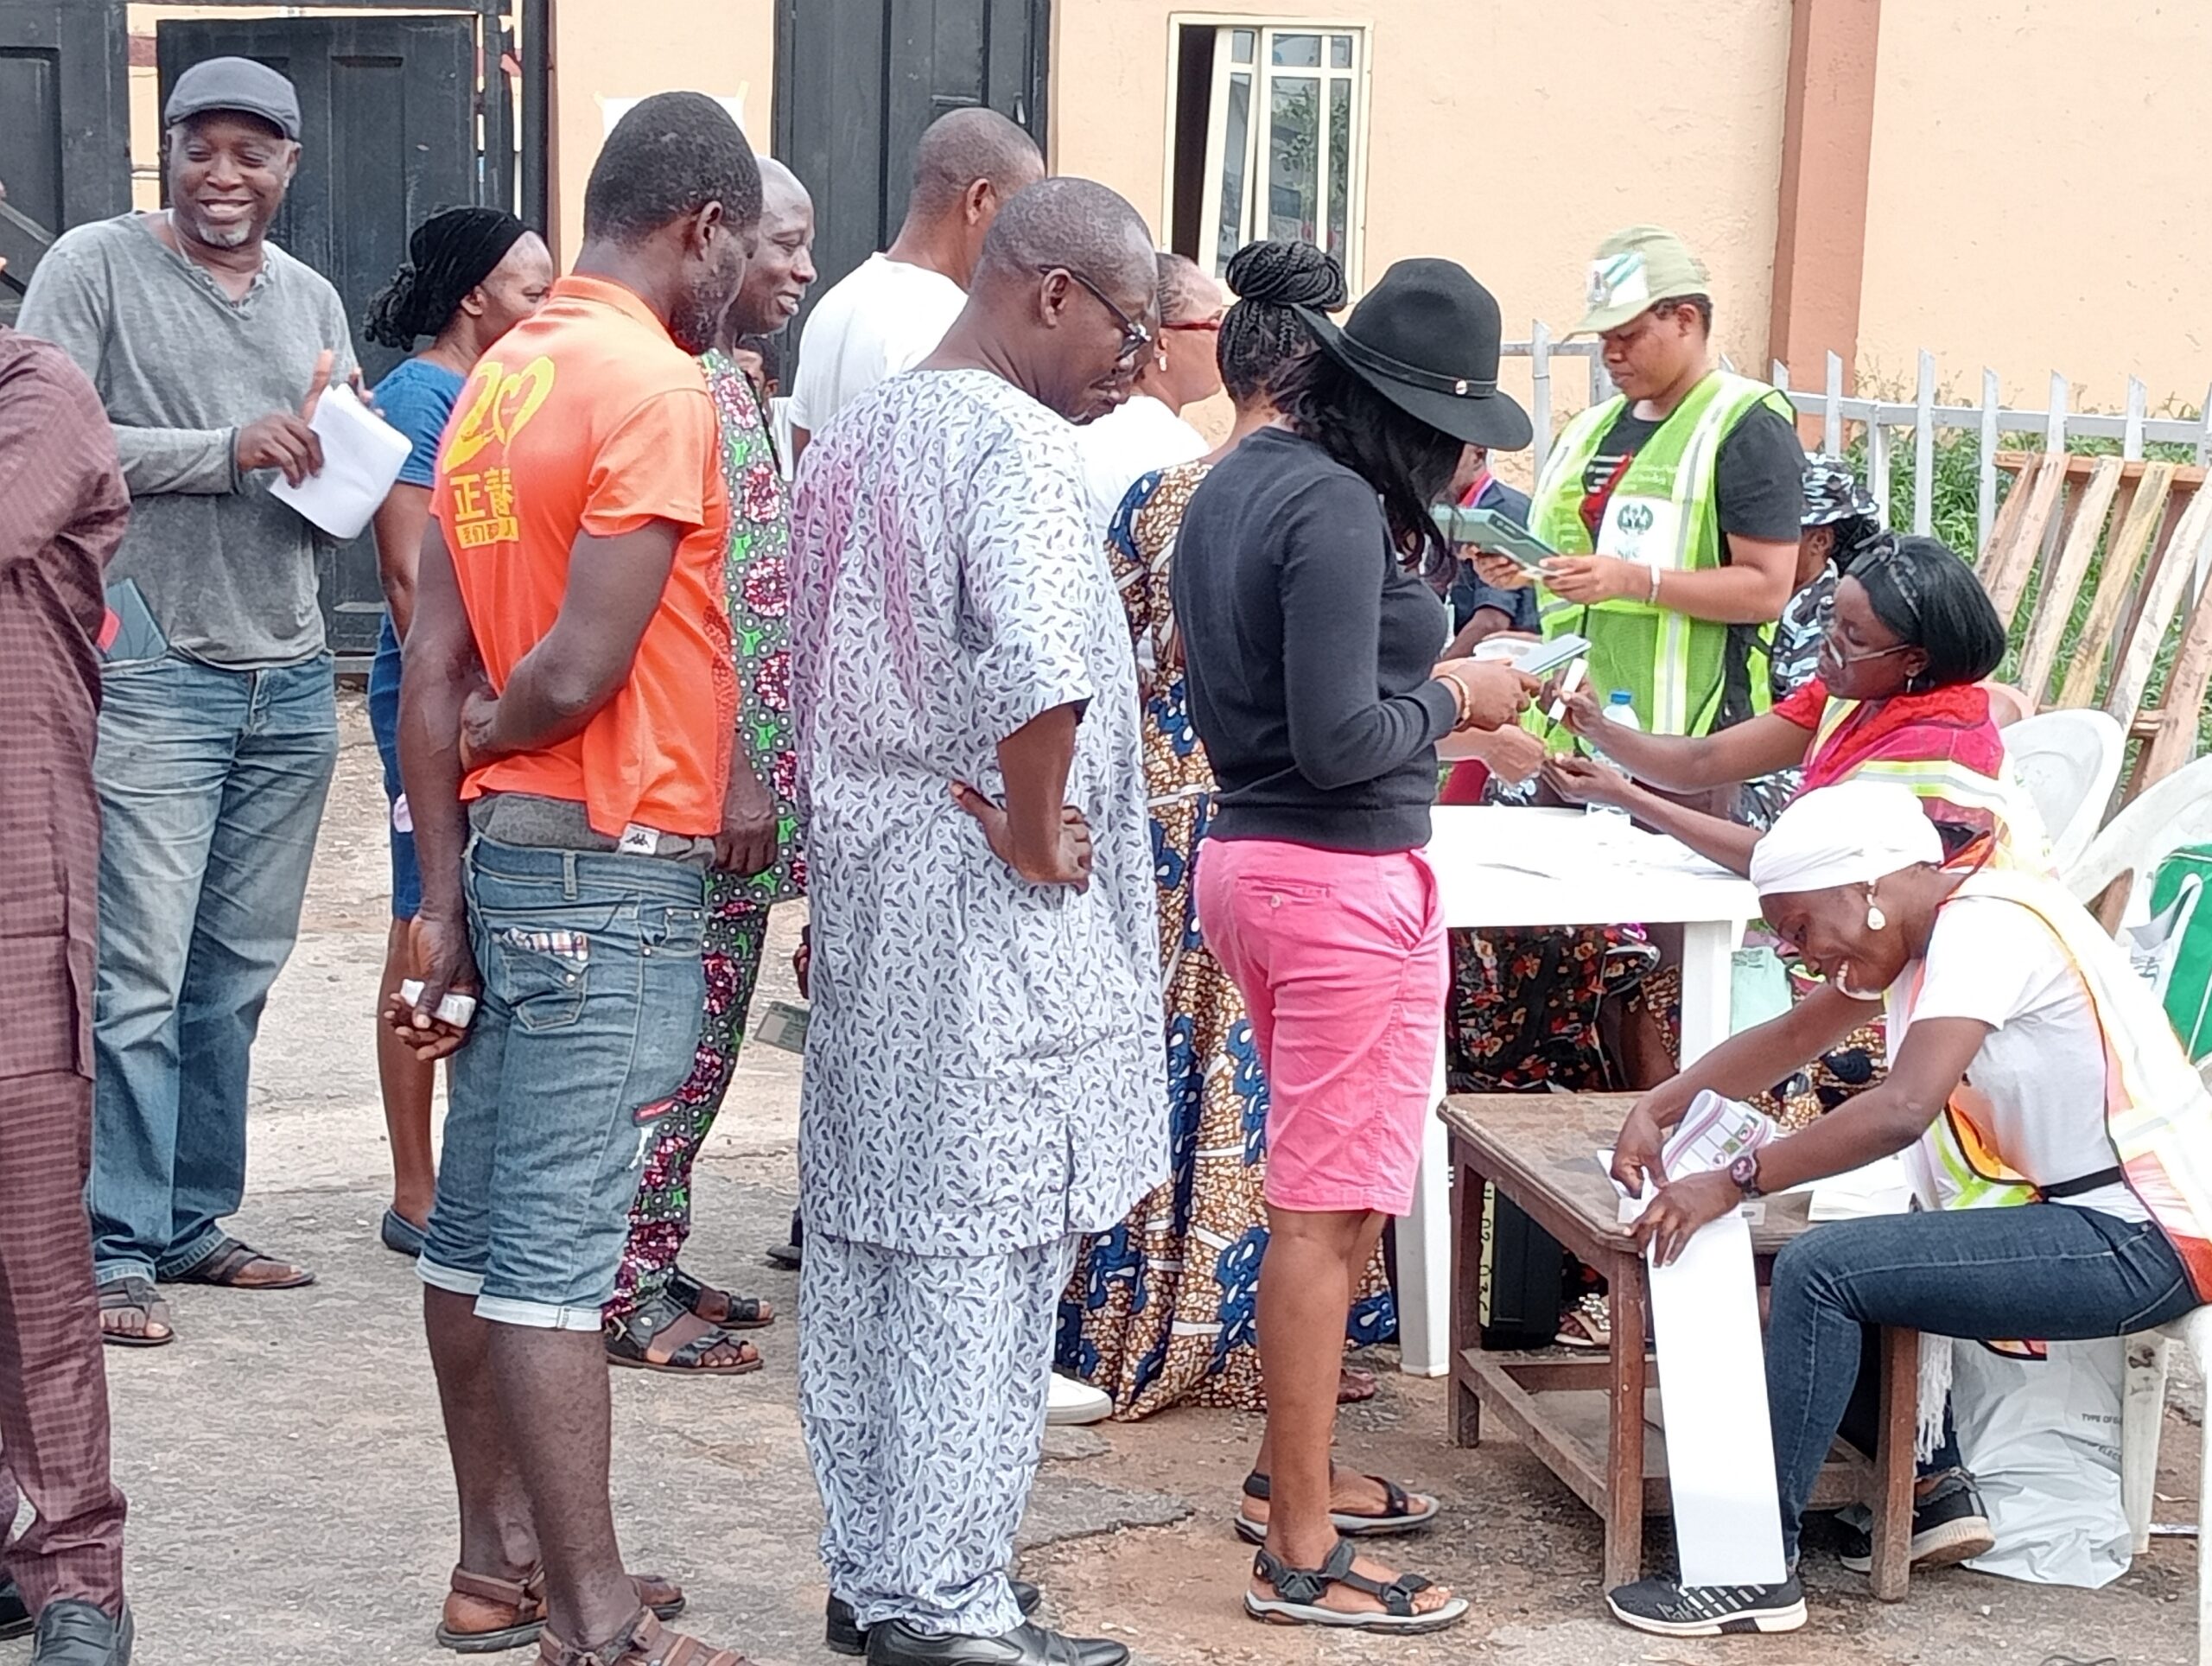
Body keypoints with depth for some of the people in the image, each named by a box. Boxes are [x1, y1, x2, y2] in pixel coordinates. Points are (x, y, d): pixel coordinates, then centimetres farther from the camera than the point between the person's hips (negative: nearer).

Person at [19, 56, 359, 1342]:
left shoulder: (313, 301, 14)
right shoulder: (97, 266, -3)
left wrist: (336, 439, -6)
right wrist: (227, 450, -18)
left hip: (290, 680, 6)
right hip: (153, 672, -6)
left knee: (239, 974, 10)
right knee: (139, 979, -6)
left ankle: (194, 1220, 21)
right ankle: (116, 1250, 2)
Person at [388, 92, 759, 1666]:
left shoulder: (501, 378, 11)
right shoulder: (655, 387, -14)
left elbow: (434, 671, 9)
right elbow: (576, 675, -22)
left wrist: (447, 898, 9)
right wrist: (494, 730, 0)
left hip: (508, 850, 9)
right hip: (613, 867, -9)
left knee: (480, 1224, 13)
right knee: (557, 1247, -6)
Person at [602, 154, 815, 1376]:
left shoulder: (727, 379, 17)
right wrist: (736, 773, -22)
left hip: (743, 766, 10)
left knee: (703, 1031, 14)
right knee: (680, 1033, -4)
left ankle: (654, 1264, 23)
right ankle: (629, 1290, 3)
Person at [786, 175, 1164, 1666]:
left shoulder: (852, 438, 13)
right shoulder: (1019, 444, -16)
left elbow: (816, 668, 18)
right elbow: (1043, 669, -32)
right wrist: (1038, 835, -18)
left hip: (860, 883, 9)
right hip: (989, 917, -9)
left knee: (865, 1236, 13)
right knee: (980, 1262, -1)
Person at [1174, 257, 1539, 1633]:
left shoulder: (1239, 480, 10)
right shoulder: (1338, 512, -20)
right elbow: (1340, 740, -23)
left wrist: (1419, 676, 11)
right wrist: (1454, 698, -7)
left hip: (1247, 847, 10)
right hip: (1346, 876, -10)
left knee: (1332, 1193, 21)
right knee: (1330, 1212, -4)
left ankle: (1293, 1468, 32)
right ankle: (1302, 1554, 3)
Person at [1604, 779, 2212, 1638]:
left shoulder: (1986, 927, -19)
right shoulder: (1926, 927, 10)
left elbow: (1903, 1109, -31)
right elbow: (1791, 1036, 17)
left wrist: (1733, 1182, -27)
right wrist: (1657, 1106, 4)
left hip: (2140, 1238, -10)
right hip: (2076, 1210, 10)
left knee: (1820, 1272, -17)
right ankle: (1930, 1490, 16)